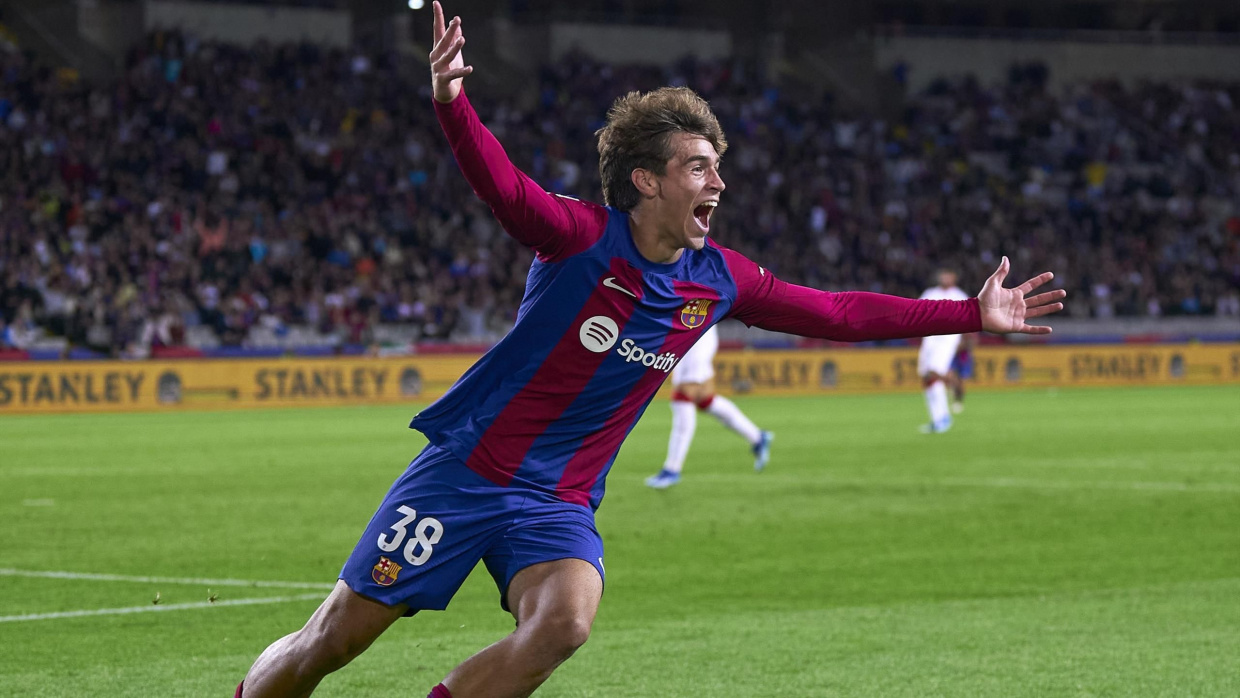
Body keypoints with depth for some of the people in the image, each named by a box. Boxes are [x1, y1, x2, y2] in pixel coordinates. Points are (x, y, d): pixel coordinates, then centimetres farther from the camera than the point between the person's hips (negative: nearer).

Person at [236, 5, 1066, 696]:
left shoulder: (718, 280, 2)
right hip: (468, 468, -4)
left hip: (559, 501, 4)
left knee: (565, 618, -28)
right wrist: (452, 102, -52)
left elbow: (841, 314, 10)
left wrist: (972, 315, 10)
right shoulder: (583, 238, -14)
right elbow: (501, 183, -32)